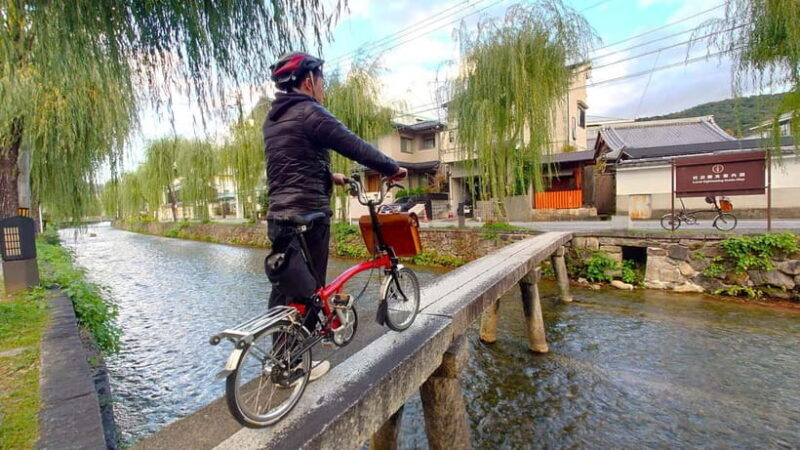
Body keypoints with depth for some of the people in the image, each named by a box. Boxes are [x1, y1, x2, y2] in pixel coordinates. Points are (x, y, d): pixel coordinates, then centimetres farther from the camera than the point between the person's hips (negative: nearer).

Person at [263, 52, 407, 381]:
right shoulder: (309, 112, -11)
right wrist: (393, 168, 1)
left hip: (279, 216, 9)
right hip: (308, 216, -9)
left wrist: (331, 176, 34)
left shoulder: (273, 118, 17)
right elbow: (356, 146, -12)